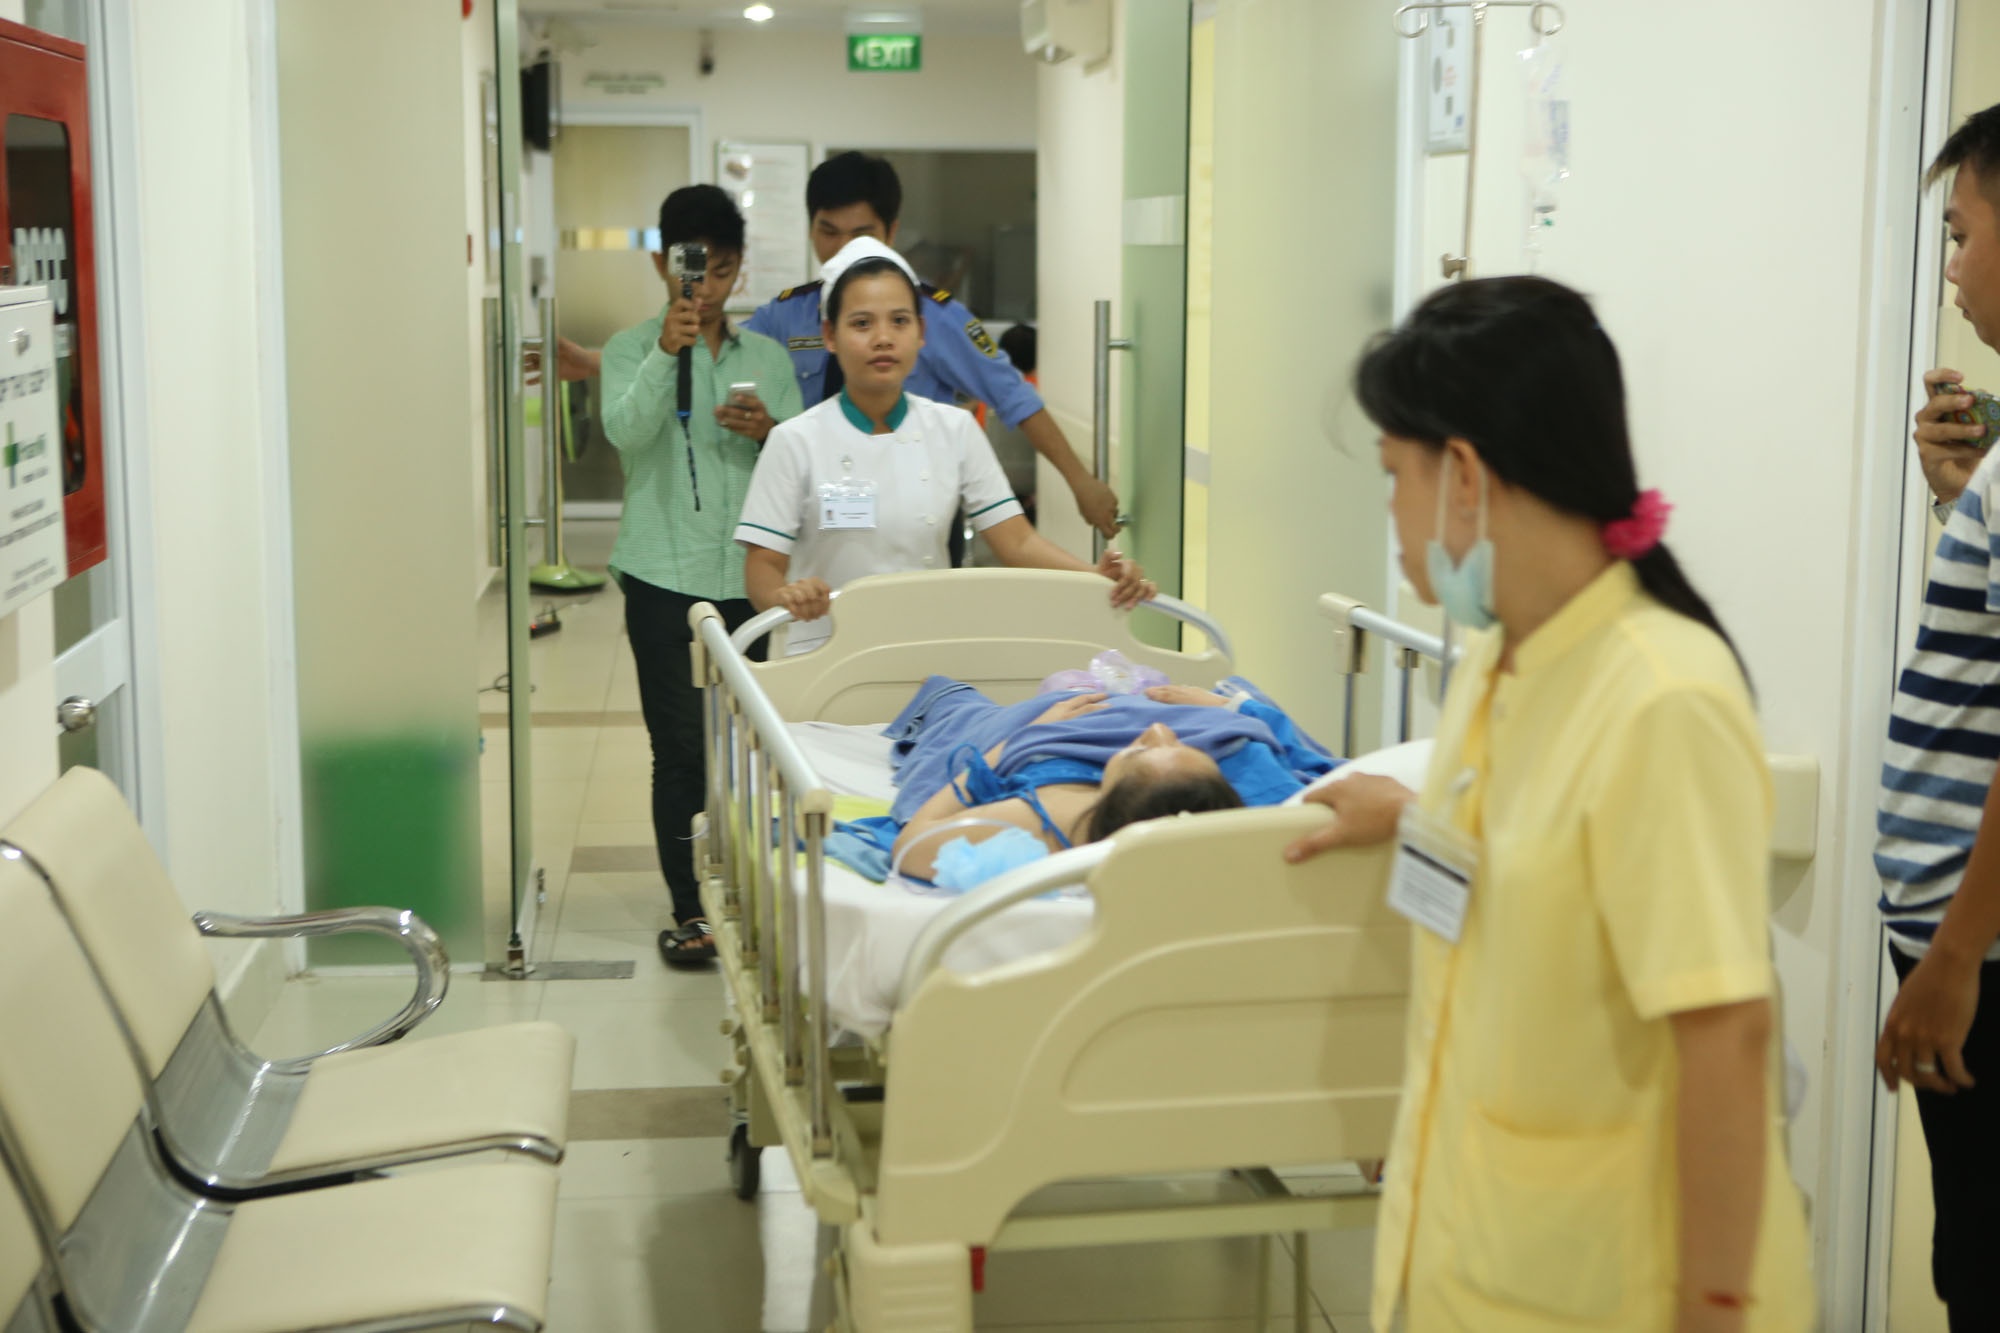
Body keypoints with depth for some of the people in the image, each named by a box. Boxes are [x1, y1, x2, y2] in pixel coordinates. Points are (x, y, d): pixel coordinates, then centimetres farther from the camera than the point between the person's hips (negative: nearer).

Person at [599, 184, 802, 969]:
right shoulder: (633, 350, 4)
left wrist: (770, 434, -10)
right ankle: (688, 910, 5)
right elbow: (625, 432, -14)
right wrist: (666, 353, -26)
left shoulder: (767, 358, 13)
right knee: (680, 747, -3)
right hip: (666, 576, -3)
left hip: (752, 576, 3)